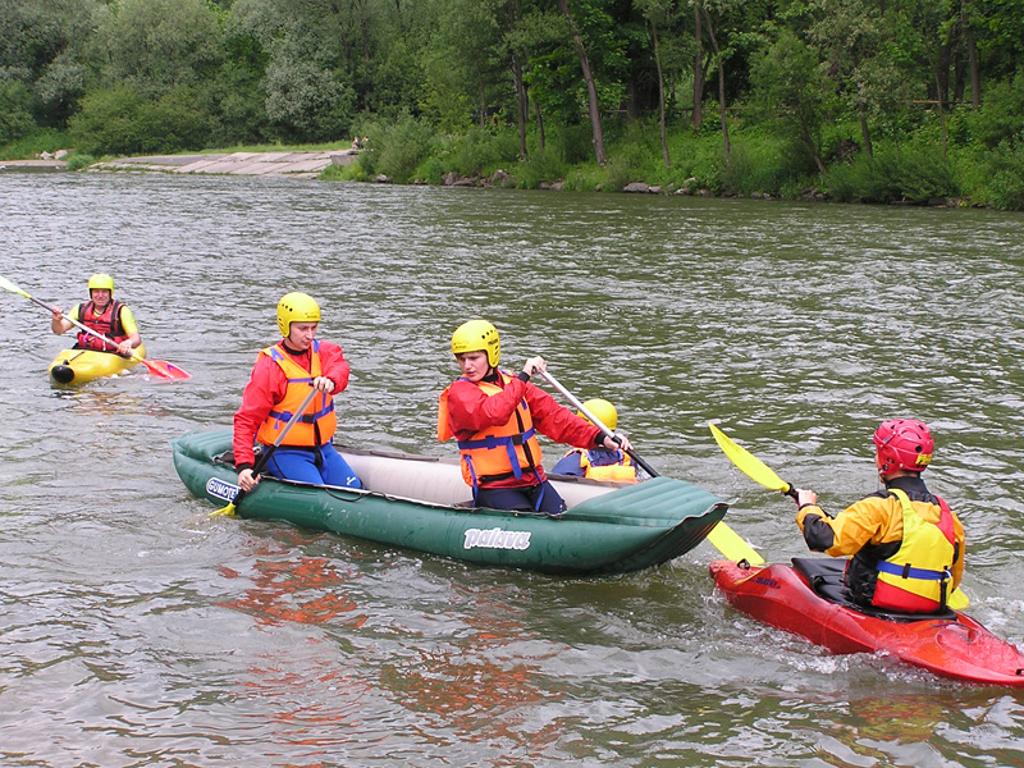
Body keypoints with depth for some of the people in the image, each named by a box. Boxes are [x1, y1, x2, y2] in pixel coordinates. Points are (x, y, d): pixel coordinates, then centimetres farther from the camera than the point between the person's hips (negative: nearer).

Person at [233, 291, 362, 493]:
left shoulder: (323, 351, 3)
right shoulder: (269, 366, -12)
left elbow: (339, 366, -22)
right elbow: (247, 419, -14)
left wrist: (330, 380, -48)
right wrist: (244, 466, -26)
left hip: (321, 447, 6)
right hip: (285, 452, -5)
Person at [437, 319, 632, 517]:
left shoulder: (511, 382, 12)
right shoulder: (460, 392, -7)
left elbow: (552, 415, 7)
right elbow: (494, 414, -29)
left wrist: (600, 437, -4)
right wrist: (523, 377, -23)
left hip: (533, 479, 6)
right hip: (493, 488, -6)